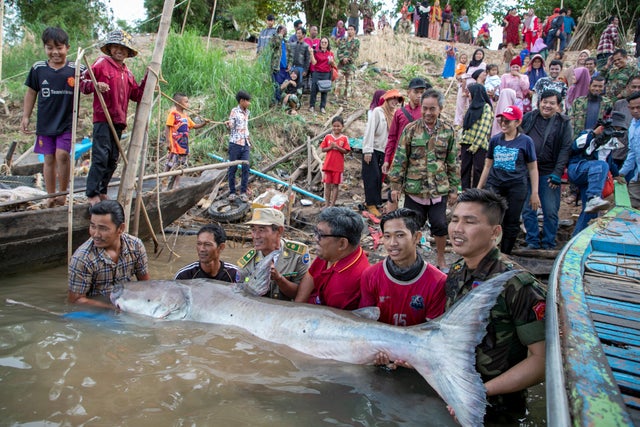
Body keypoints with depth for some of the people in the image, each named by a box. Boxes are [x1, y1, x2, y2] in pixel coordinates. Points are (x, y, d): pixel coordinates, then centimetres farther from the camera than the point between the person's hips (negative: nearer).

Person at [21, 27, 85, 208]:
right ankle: (51, 195, 19)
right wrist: (25, 117, 9)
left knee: (62, 154, -16)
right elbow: (31, 93, 11)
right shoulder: (38, 68, 3)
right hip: (45, 123, 3)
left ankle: (63, 193, 2)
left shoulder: (77, 69, -6)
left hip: (67, 123, -3)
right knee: (49, 159, 8)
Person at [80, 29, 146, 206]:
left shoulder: (127, 73, 20)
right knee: (101, 156, -12)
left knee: (113, 159, 9)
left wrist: (147, 79, 10)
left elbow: (137, 95, 18)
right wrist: (95, 85, -21)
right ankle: (92, 194, -5)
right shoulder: (101, 63, 1)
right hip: (102, 118, -7)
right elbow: (83, 81, -2)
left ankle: (102, 192, 20)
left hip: (119, 120, 7)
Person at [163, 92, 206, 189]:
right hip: (175, 146, -8)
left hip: (184, 147, 8)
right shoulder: (173, 113, -8)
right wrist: (168, 142, -18)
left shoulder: (185, 116, 14)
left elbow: (194, 126, 22)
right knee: (169, 167, -5)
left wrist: (203, 123, 5)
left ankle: (173, 187, 20)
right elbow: (167, 128, -11)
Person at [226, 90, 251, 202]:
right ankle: (232, 192, 10)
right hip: (235, 143, -5)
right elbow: (231, 127, -9)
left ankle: (243, 192, 7)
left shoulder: (247, 112, 14)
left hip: (245, 144, 5)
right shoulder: (234, 111, -5)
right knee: (233, 168, 2)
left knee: (246, 168, 0)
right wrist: (227, 124, -30)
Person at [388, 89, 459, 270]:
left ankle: (440, 259, 25)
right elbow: (400, 159, -1)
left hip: (439, 189, 1)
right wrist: (395, 185, -4)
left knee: (440, 225, 3)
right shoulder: (411, 129, -3)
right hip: (414, 188, -1)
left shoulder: (448, 131, 2)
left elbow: (453, 162, 7)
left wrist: (453, 187, 7)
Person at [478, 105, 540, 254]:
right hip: (494, 185, 2)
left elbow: (533, 169, 2)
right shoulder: (495, 140, 6)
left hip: (516, 187, -2)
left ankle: (505, 257, 21)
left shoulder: (525, 141, -2)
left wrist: (534, 193, -1)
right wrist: (479, 188, 15)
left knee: (511, 223, 7)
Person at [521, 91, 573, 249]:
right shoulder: (528, 118, 7)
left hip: (549, 173, -2)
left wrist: (557, 173, -11)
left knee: (551, 211, 1)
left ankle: (548, 244, 13)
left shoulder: (564, 123, 2)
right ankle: (532, 241, 16)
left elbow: (565, 149, -3)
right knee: (527, 209, 5)